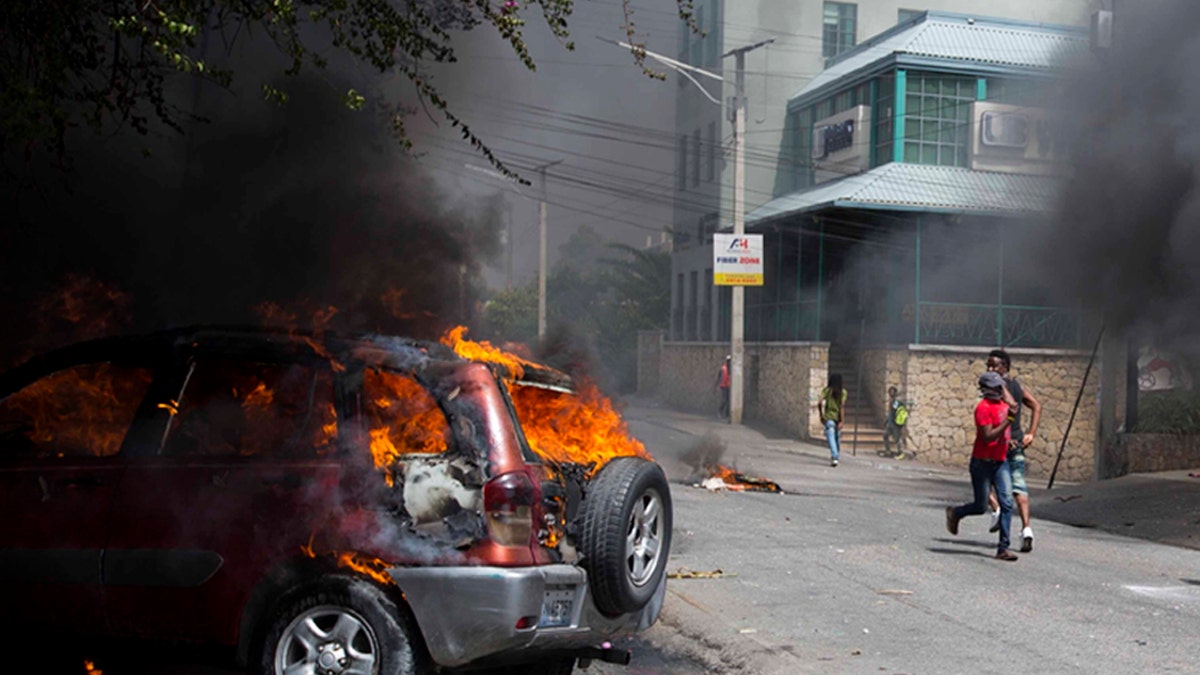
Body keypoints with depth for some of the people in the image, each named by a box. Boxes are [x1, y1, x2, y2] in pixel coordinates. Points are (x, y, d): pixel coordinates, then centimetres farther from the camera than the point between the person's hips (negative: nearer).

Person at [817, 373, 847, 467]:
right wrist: (841, 421, -12)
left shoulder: (826, 390, -1)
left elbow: (819, 403, -10)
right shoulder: (843, 392, -1)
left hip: (829, 418, -2)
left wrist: (821, 416, 1)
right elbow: (842, 406, -10)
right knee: (837, 438, 18)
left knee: (831, 438, -6)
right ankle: (834, 457, 30)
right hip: (838, 418, 2)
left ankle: (834, 457, -21)